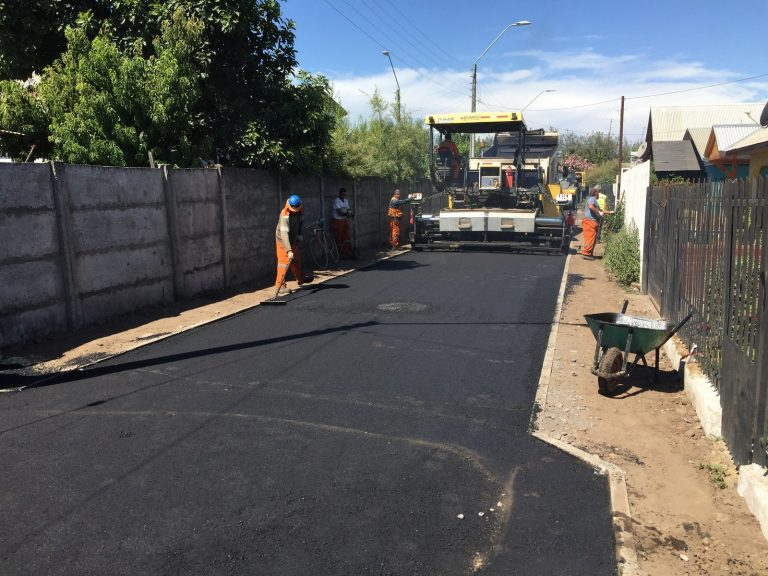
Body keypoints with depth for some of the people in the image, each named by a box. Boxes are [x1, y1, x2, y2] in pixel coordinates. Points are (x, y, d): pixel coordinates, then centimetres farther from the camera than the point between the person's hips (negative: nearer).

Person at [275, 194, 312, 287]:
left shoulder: (301, 210, -12)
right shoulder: (285, 215, -34)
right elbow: (284, 233, -43)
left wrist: (300, 234, -2)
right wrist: (289, 250, -50)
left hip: (294, 239, 7)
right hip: (283, 240, -7)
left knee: (297, 259, 20)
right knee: (284, 261, -13)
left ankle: (300, 278, 39)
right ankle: (280, 284, -10)